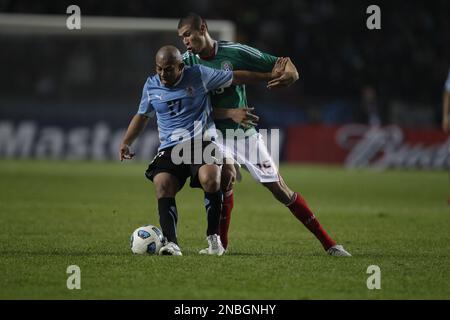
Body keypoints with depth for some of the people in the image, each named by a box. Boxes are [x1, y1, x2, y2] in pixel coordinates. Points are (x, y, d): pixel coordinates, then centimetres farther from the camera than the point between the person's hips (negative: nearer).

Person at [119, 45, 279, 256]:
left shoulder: (199, 76, 0)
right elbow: (142, 116, 27)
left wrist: (272, 76, 9)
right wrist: (126, 142, 16)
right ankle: (171, 243, -31)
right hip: (170, 148, 3)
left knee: (210, 179, -32)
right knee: (162, 184, -26)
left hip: (202, 142, -3)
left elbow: (235, 78, 7)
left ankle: (213, 236, -13)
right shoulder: (151, 86, 11)